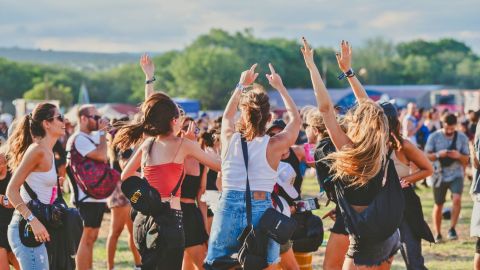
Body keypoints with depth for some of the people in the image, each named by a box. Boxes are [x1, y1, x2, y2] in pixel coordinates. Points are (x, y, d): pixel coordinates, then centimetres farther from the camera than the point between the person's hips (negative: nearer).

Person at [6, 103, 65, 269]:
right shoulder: (37, 150, -12)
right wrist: (33, 221, -25)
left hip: (36, 227, 10)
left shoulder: (48, 152, 14)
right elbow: (11, 190, -17)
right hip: (27, 228, -10)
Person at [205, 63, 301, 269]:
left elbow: (227, 115, 27)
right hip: (260, 213, -2)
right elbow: (295, 120, 15)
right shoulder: (273, 146, -4)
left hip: (228, 211, 2)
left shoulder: (230, 139, 2)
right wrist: (280, 87, 24)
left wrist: (241, 85, 38)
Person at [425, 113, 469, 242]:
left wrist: (459, 156, -19)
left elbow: (466, 160, 3)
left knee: (457, 199, -23)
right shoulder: (434, 137, -3)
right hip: (440, 175, 0)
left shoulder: (462, 138, 0)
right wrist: (438, 154, -22)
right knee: (438, 205, 8)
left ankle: (452, 228, -12)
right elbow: (426, 156, -3)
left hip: (456, 175, 0)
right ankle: (437, 233, 23)